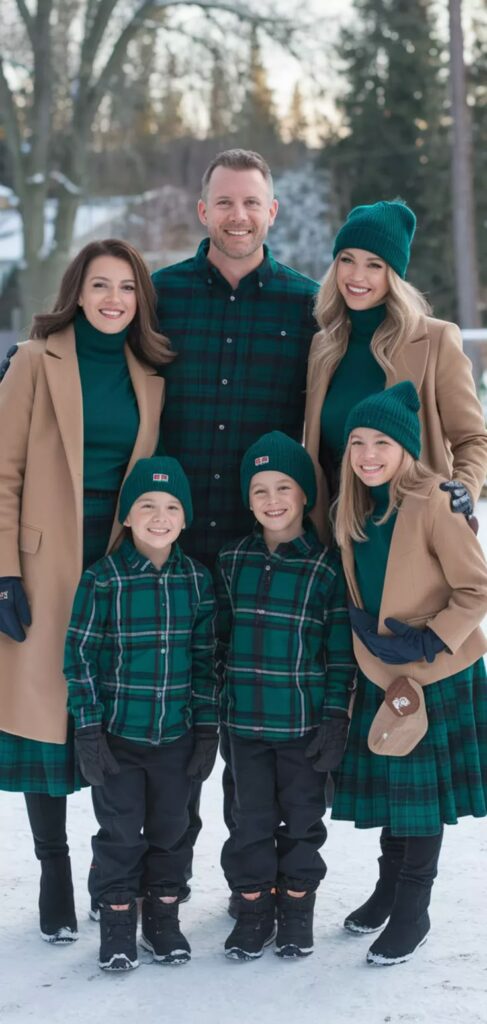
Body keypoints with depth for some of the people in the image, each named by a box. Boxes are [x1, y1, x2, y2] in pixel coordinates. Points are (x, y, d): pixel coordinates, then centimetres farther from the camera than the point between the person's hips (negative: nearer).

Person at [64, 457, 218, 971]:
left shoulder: (197, 580, 0)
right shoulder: (102, 579, -10)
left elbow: (205, 658, 5)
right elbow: (80, 657, -7)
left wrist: (207, 728, 3)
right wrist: (88, 729, -9)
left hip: (177, 735, 3)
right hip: (117, 735, -3)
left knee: (171, 828, 12)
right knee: (119, 831, 5)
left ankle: (162, 915, 28)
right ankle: (117, 919, 20)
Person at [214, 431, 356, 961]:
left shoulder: (328, 566, -6)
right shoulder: (232, 561, 4)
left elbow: (341, 651, -5)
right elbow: (220, 637, 10)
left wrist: (336, 717, -8)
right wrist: (214, 707, 8)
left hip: (304, 720, -2)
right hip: (245, 718, 3)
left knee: (302, 817, 10)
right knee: (251, 817, 10)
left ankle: (297, 908, 24)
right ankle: (253, 908, 22)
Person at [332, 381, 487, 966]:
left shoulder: (433, 505, -20)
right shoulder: (353, 512, 2)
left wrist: (429, 643, -23)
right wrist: (365, 628, -2)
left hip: (438, 675, -6)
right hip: (381, 676, 6)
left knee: (422, 792, 5)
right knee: (390, 785, 18)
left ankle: (411, 913, 19)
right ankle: (389, 888, 36)